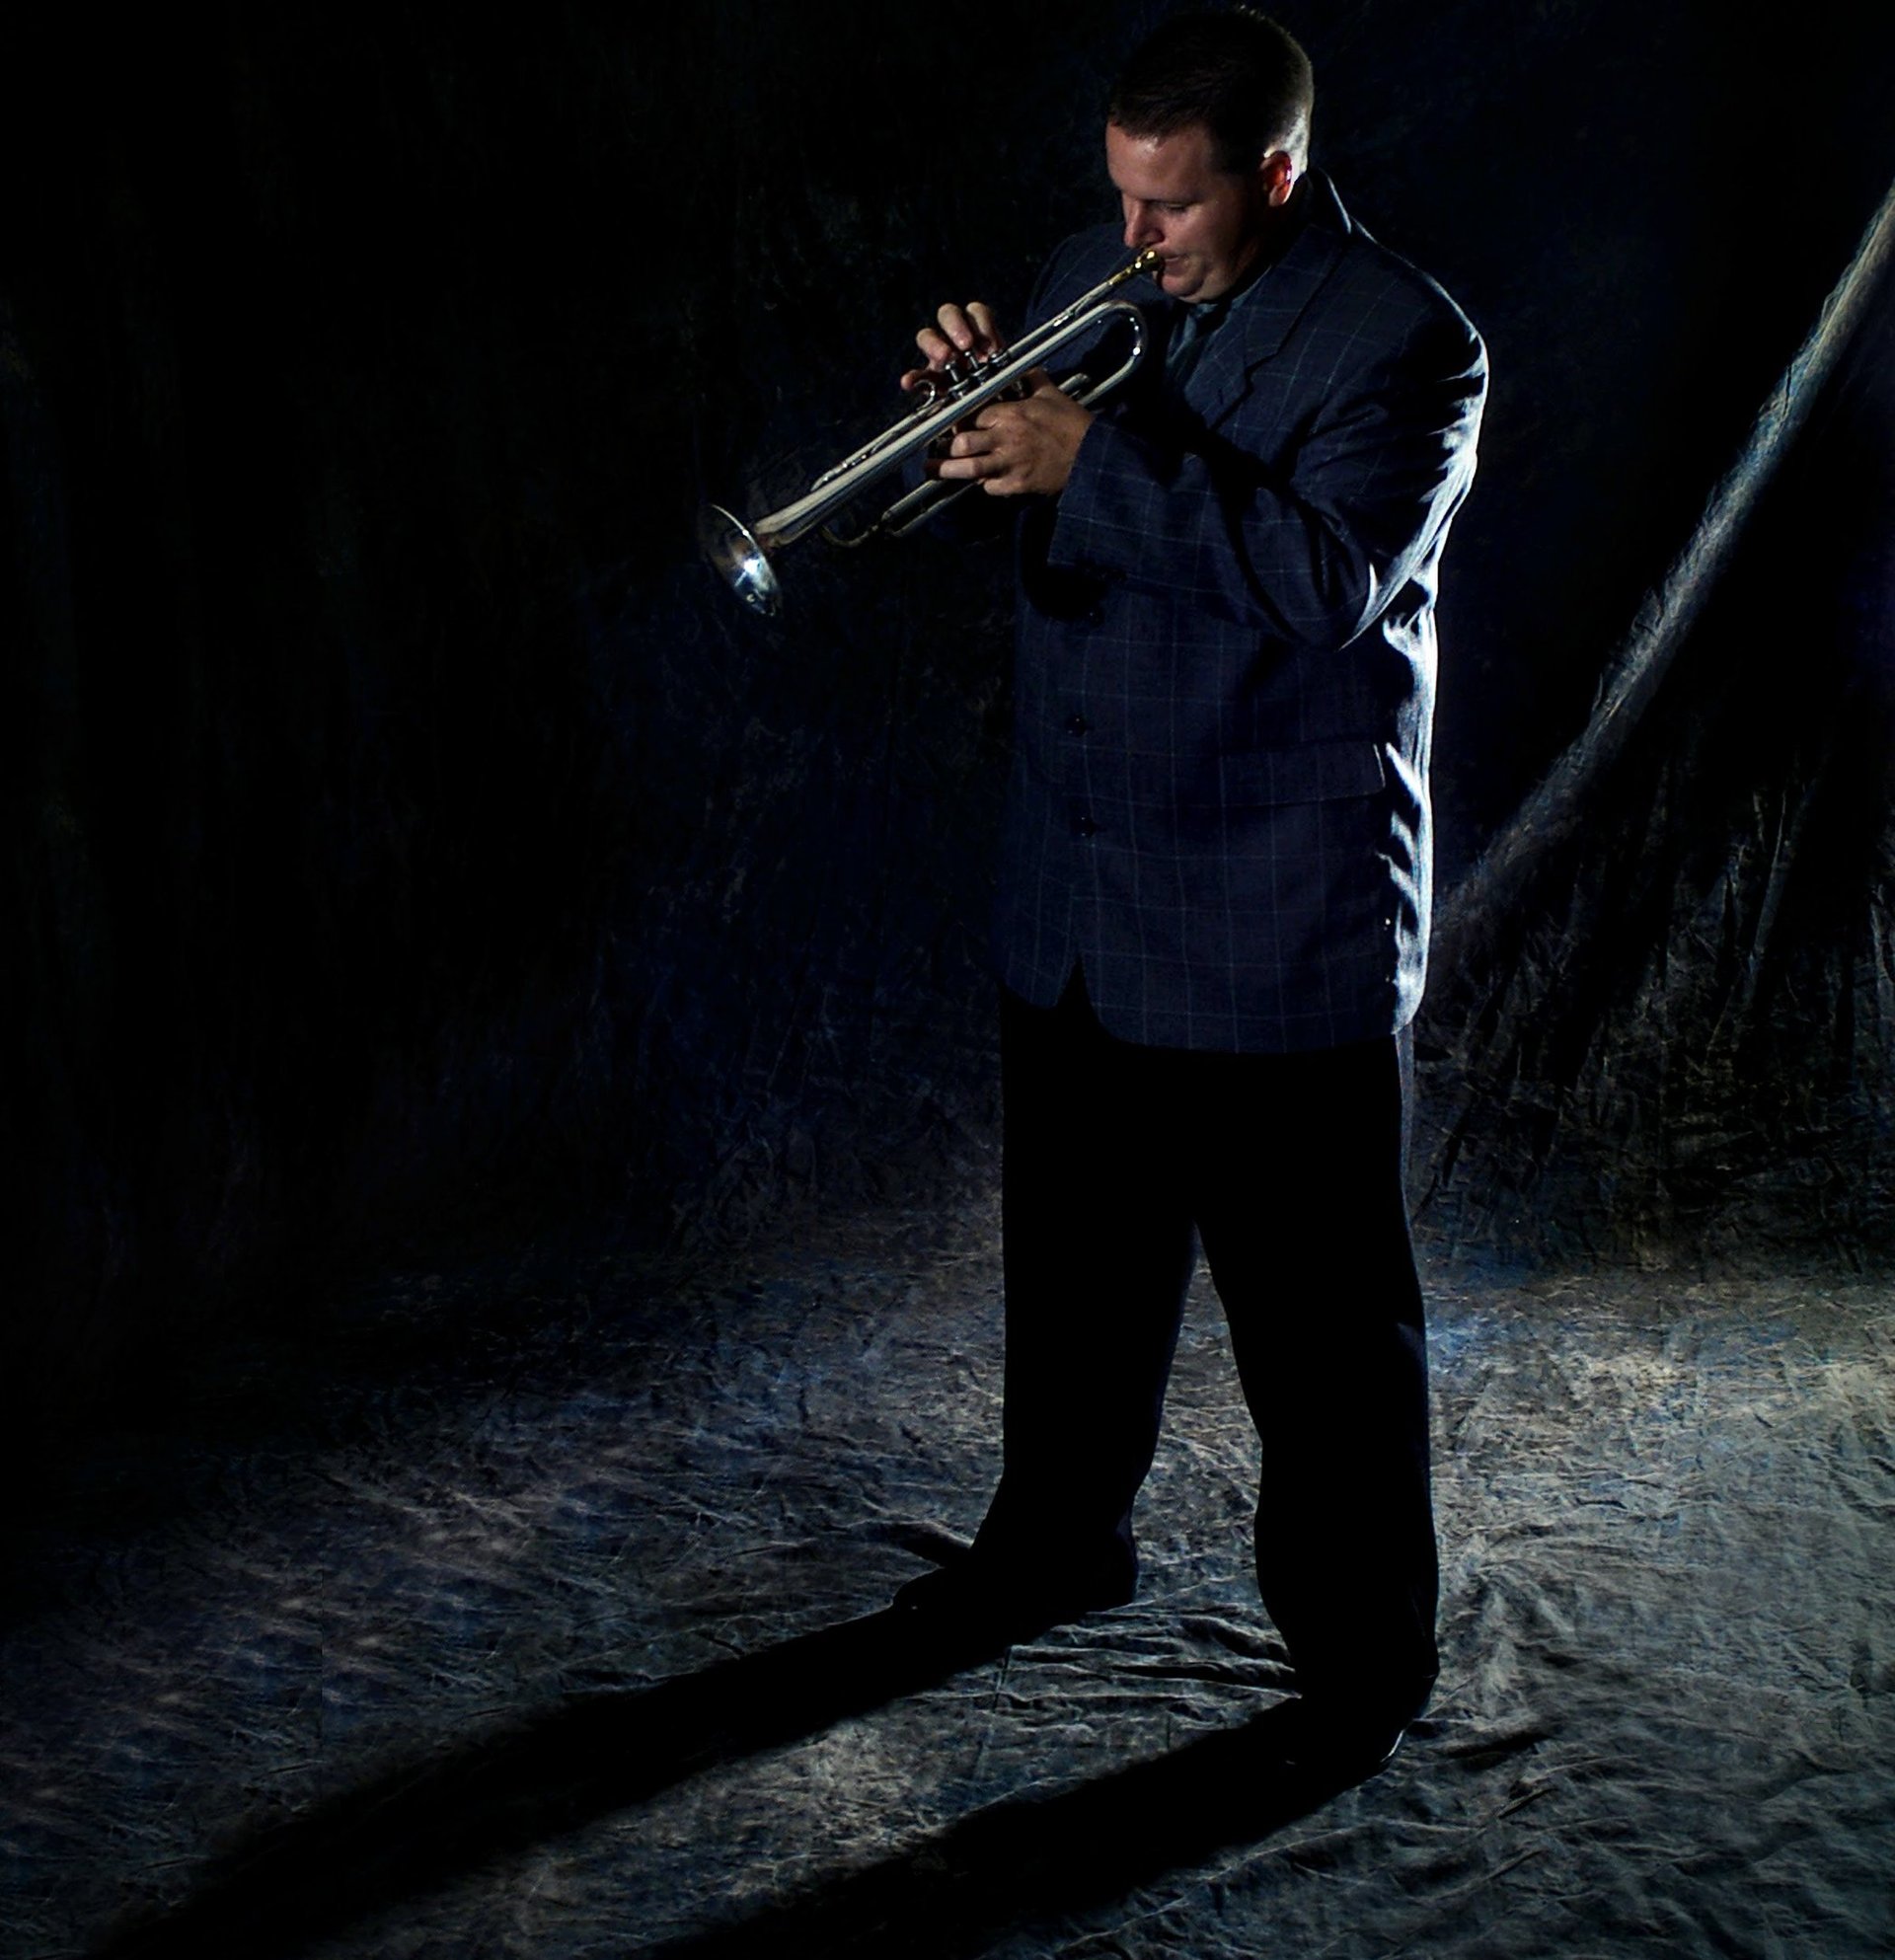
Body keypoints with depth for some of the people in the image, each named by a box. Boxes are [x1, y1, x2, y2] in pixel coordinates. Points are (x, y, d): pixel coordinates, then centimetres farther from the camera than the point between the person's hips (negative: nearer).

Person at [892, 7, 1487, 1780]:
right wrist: (983, 418, -10)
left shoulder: (1400, 339, -12)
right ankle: (1057, 1540, 41)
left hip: (1281, 918, -6)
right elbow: (1022, 513, 11)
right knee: (1072, 1258, 20)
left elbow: (1330, 578, -25)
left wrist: (1098, 458, -29)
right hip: (1074, 899, 6)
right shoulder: (1088, 284, 7)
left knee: (1318, 1311, 3)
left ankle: (1361, 1660, 20)